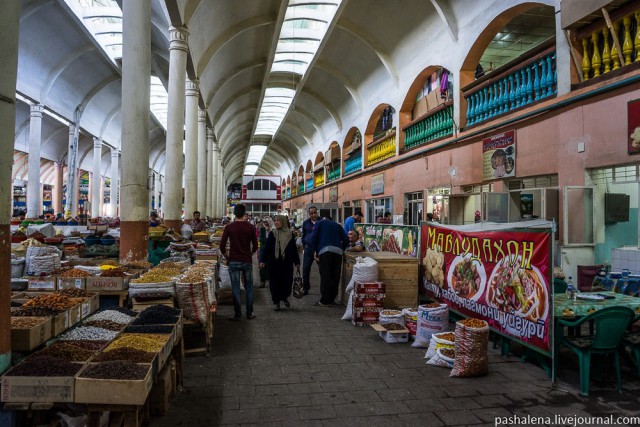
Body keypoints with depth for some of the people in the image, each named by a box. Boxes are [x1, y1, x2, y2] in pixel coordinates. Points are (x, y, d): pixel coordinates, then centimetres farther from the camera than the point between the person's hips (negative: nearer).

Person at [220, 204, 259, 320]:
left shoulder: (229, 227, -5)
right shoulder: (250, 227, -3)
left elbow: (222, 246, -5)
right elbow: (255, 246, 1)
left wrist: (227, 257, 11)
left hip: (233, 261, -1)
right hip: (247, 261, 1)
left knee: (235, 288, 5)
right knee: (249, 287, 10)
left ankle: (238, 314, 8)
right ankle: (249, 313, 14)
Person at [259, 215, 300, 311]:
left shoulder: (290, 234, 4)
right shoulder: (272, 234, 1)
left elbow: (294, 250, 10)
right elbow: (266, 248, 0)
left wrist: (297, 263, 10)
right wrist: (262, 261, -8)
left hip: (287, 264, 1)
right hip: (274, 263, -1)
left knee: (287, 281, 2)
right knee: (275, 283, 3)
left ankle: (285, 297, 29)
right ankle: (277, 302, 18)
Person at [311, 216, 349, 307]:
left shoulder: (320, 223, 19)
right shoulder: (337, 225, 27)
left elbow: (314, 238, 6)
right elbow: (346, 240, 14)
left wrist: (315, 251, 14)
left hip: (325, 250, -3)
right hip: (338, 252, 3)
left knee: (325, 276, -2)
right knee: (335, 277, 8)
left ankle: (325, 301, -2)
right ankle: (331, 300, 12)